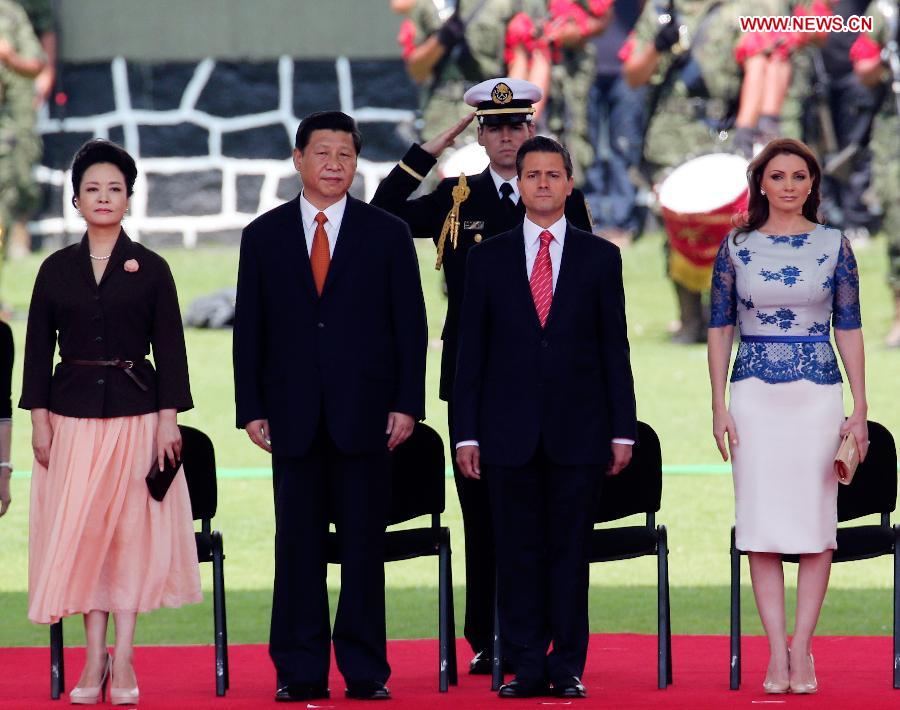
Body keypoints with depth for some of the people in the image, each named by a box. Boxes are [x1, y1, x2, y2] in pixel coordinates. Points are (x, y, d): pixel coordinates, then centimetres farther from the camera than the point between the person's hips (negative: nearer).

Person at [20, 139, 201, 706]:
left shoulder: (151, 269, 3)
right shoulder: (57, 269, 6)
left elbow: (170, 348, 1)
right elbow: (39, 347, 7)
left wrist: (170, 420, -6)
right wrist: (39, 420, 0)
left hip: (135, 413, -1)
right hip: (74, 414, 1)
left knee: (132, 530, -2)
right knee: (80, 531, -1)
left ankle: (124, 661, 1)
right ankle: (96, 660, 3)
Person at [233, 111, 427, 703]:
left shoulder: (388, 234, 6)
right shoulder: (265, 236, 8)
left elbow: (410, 324, 4)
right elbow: (249, 328, 8)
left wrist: (407, 404, -4)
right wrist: (251, 409, 0)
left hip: (365, 413, -1)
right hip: (293, 417, 1)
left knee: (364, 544, 0)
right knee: (299, 545, 2)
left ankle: (366, 669, 5)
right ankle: (301, 671, 6)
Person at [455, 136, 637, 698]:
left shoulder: (600, 257, 7)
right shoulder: (489, 258, 7)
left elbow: (615, 348, 6)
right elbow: (472, 350, 6)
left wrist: (622, 431, 1)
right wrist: (466, 433, 0)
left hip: (578, 430, -1)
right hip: (510, 431, 1)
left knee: (570, 551, 1)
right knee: (518, 552, 1)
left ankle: (568, 668, 6)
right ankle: (527, 667, 5)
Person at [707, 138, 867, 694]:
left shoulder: (833, 246, 4)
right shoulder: (737, 247, 5)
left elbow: (849, 330, 5)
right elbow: (721, 330, 7)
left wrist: (860, 409, 0)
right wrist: (720, 407, -1)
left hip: (818, 393, 0)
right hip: (755, 393, 0)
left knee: (816, 522, -1)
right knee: (763, 524, -2)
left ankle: (802, 648, 5)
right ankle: (778, 652, 1)